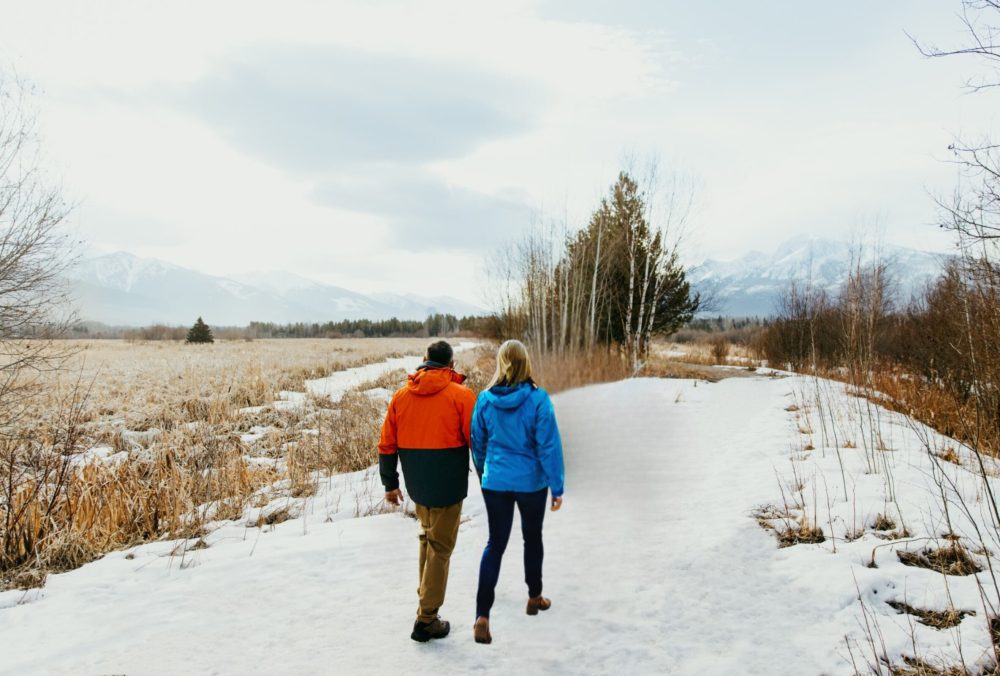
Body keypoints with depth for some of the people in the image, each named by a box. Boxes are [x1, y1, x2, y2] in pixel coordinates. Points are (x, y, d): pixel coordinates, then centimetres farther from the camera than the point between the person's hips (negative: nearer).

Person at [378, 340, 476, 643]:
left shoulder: (401, 396, 2)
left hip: (416, 484, 5)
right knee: (440, 547, 5)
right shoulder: (461, 395, -11)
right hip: (448, 485, -4)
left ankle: (426, 594, 33)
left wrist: (390, 484, 15)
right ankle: (426, 619, 9)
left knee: (428, 535, 26)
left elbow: (387, 445, 5)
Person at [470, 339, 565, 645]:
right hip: (531, 482, -1)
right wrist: (557, 487, -6)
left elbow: (478, 442, 5)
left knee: (495, 544, 7)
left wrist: (483, 474, 22)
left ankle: (482, 615, -4)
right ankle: (535, 597, 38)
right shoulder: (538, 398, -14)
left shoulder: (485, 399, -6)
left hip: (495, 482, 1)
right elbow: (549, 445, -13)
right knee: (533, 538, 20)